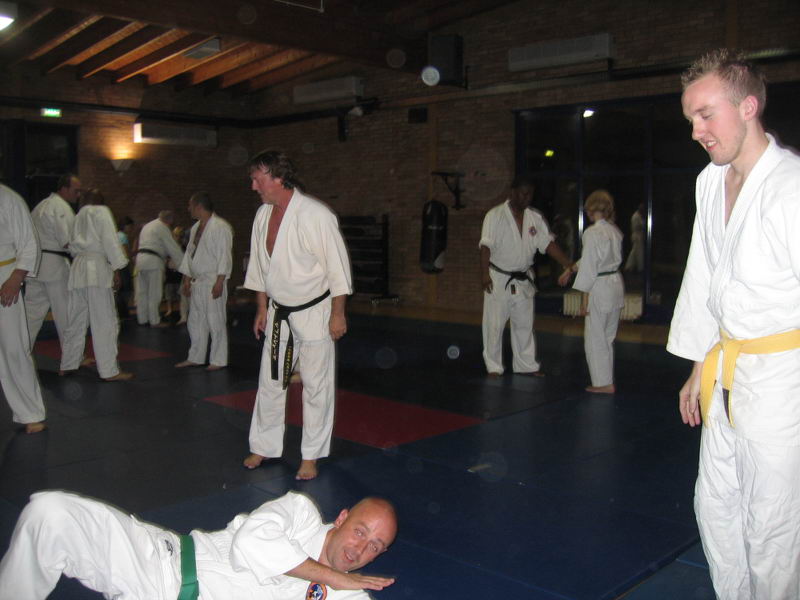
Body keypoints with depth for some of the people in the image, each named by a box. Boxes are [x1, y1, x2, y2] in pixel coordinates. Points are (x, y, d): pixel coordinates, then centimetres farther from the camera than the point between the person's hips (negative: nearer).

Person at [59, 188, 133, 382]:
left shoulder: (78, 216, 20)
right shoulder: (102, 212, 0)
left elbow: (73, 245, 17)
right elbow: (110, 240, -9)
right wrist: (116, 268, -10)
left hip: (77, 269, 7)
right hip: (97, 267, -7)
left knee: (77, 320, 16)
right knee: (105, 322, -5)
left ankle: (67, 365, 24)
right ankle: (109, 371, -6)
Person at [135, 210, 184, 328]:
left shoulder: (147, 226, 23)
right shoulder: (162, 227, -4)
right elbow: (173, 247, -6)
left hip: (140, 258, 8)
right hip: (153, 260, -8)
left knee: (142, 292, 12)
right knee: (154, 293, -2)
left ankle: (142, 319, 18)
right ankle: (155, 321, 2)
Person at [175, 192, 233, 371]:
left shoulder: (220, 227, -12)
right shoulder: (195, 228, 15)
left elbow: (225, 256, -16)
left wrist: (219, 282, -19)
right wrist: (187, 280, 16)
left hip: (213, 282, -9)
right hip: (197, 282, 9)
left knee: (216, 322, -3)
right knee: (195, 321, 14)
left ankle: (219, 360, 6)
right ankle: (195, 358, 26)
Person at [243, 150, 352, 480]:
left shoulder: (315, 215, -21)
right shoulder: (263, 215, 2)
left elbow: (337, 266, -17)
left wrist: (337, 314, -16)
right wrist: (262, 308, 13)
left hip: (314, 313, -6)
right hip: (279, 313, 7)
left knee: (316, 385, 4)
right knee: (270, 381, 14)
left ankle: (311, 456, 17)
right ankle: (264, 447, 30)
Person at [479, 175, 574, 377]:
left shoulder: (535, 217, 3)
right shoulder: (495, 215, -11)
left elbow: (548, 243, -1)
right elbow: (486, 245, -17)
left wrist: (568, 264, -12)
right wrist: (484, 273, -26)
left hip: (523, 280, 5)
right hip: (498, 279, -5)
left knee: (524, 323, 13)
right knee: (494, 324, 0)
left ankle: (527, 365, 25)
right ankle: (494, 367, 13)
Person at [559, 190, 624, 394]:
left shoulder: (592, 233, -17)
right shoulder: (615, 231, 9)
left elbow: (589, 267, -17)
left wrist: (584, 298, -12)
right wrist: (571, 270, 24)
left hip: (600, 288, -9)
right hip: (616, 285, 9)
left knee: (595, 338, 4)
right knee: (607, 337, 18)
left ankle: (604, 383, 11)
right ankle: (607, 381, 27)